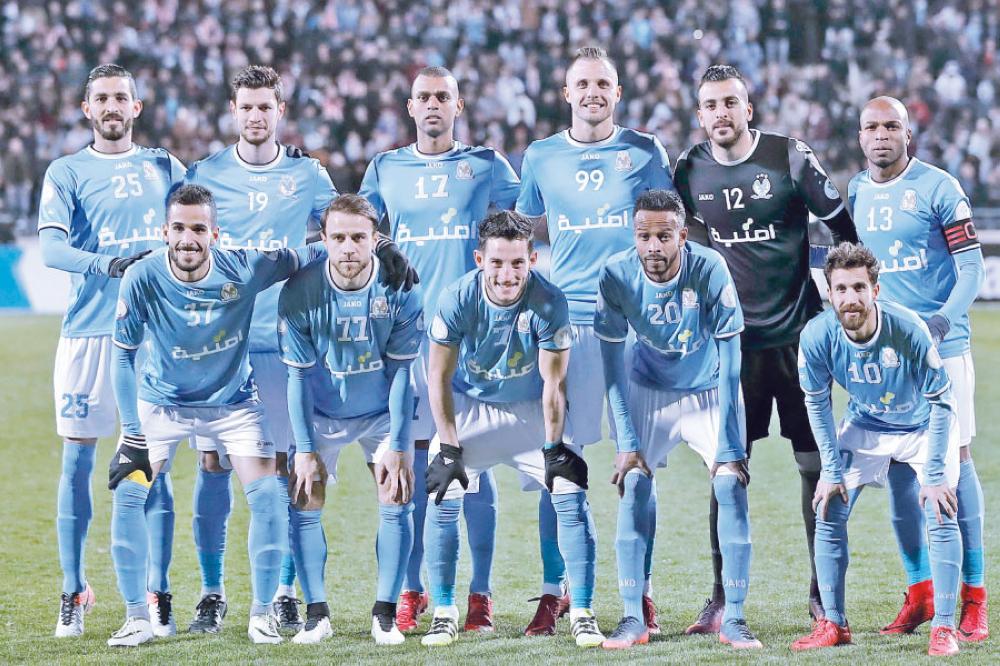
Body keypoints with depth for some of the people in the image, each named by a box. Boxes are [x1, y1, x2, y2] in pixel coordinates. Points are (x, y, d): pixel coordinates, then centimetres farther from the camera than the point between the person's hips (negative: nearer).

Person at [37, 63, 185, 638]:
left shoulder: (165, 167, 14)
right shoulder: (67, 173, 5)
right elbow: (51, 248, -9)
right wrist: (107, 264, -26)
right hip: (88, 330, -1)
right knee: (78, 460, 1)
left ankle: (157, 595, 5)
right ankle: (74, 595, 9)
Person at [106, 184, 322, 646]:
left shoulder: (243, 269, -26)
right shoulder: (142, 279, -25)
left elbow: (310, 257, -11)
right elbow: (122, 354, -15)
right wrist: (132, 434, -17)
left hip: (232, 400, 0)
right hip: (161, 402, 0)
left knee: (267, 495, -12)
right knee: (127, 491, -14)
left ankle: (262, 612, 5)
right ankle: (137, 617, -3)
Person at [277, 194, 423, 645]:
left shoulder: (399, 289, -21)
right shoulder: (299, 292, -21)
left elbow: (401, 373, -15)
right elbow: (299, 376, -14)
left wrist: (397, 447, -16)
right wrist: (305, 450, -15)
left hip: (382, 411, 0)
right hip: (322, 413, 0)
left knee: (397, 501, -9)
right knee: (304, 504, -7)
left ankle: (385, 615, 0)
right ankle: (316, 614, 3)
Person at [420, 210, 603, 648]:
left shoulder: (549, 303, -26)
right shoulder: (457, 300, -25)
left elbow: (552, 383, -17)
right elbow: (439, 377, -13)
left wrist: (554, 448, -12)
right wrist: (448, 448, -13)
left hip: (530, 410, 0)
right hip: (469, 405, 0)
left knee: (571, 495, -11)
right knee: (443, 497, -12)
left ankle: (582, 614, -2)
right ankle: (443, 613, 2)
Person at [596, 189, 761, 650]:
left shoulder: (710, 269, -28)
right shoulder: (617, 275, -22)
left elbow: (729, 363, -23)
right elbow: (613, 363, -13)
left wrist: (729, 444, -25)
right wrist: (626, 442, -17)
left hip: (709, 391, -1)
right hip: (650, 389, 1)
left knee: (732, 487, -14)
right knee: (632, 487, -12)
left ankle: (734, 619, -7)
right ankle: (633, 618, -5)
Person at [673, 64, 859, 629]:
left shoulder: (790, 158, -7)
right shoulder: (689, 172, 1)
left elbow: (843, 227, 1)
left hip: (799, 334, -2)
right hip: (732, 340, 2)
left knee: (817, 465, 2)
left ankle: (825, 592, 11)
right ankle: (722, 598, 5)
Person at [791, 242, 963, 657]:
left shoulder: (908, 330, -35)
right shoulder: (817, 336, -27)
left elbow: (942, 403, -23)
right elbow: (817, 404, -8)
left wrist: (934, 475, -23)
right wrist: (832, 471, -10)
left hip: (924, 425, -3)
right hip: (864, 426, 3)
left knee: (940, 515, -17)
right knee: (828, 513, -6)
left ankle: (944, 627, -9)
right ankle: (833, 624, 5)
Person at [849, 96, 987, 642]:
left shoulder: (938, 189, -7)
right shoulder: (854, 194, 10)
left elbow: (971, 267, -9)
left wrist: (942, 321, -22)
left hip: (940, 345, -5)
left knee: (953, 458, -7)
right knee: (898, 467, 5)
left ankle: (973, 597, -4)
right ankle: (919, 592, 15)